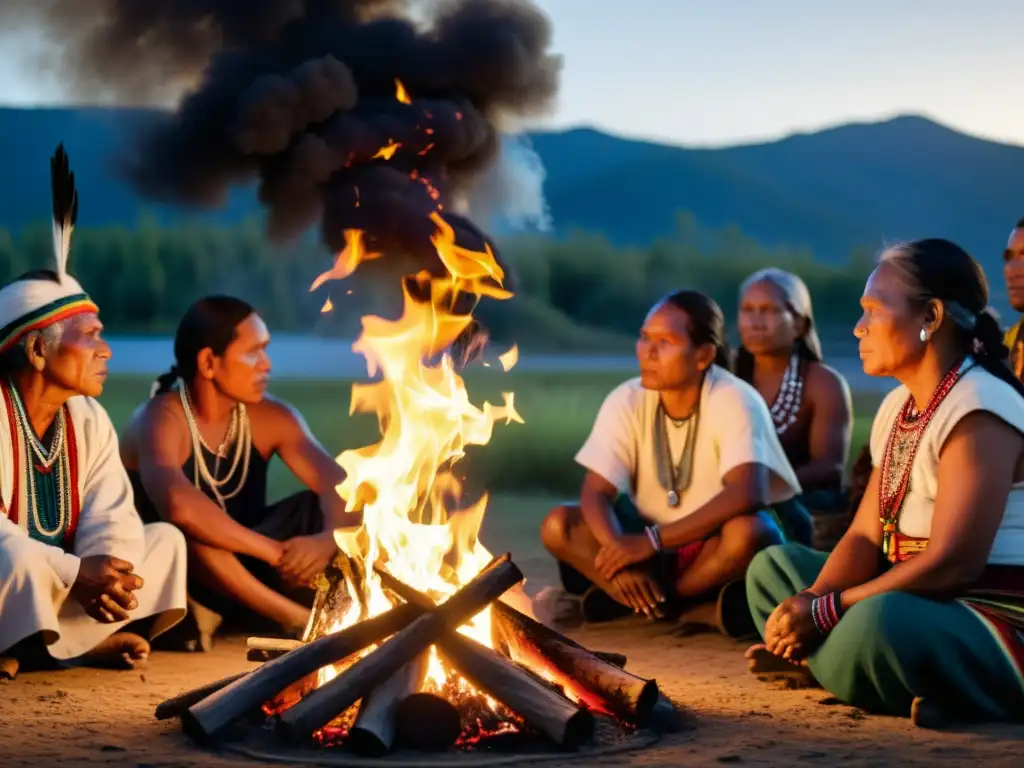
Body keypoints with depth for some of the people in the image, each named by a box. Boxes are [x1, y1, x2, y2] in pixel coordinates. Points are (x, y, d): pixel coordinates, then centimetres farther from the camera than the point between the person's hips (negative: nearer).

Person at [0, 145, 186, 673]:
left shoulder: (89, 419, 5)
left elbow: (111, 518, -2)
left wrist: (107, 571, -24)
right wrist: (76, 575, -33)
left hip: (54, 591, 8)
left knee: (165, 541, 2)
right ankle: (86, 644, -11)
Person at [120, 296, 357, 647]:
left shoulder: (271, 418, -3)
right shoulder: (161, 419, -20)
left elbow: (340, 485, -14)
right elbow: (178, 505, -40)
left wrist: (329, 540, -37)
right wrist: (276, 551, -37)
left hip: (241, 567, 5)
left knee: (317, 508, -12)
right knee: (180, 526, -35)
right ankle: (300, 619, -30)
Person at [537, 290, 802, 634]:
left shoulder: (735, 401, -18)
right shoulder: (627, 401, -8)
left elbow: (748, 493, -32)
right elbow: (595, 494, -14)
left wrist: (654, 540, -34)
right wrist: (622, 555, -35)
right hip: (646, 542, 3)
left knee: (749, 532, -37)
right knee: (558, 525, -19)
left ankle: (617, 601, -19)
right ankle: (698, 607, -22)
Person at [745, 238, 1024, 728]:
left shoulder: (978, 412, -17)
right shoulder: (899, 406, 12)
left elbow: (952, 565, -25)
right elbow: (865, 537, 7)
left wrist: (825, 612, -21)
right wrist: (811, 605, -13)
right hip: (916, 604, 10)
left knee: (881, 620, -39)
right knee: (774, 566, 11)